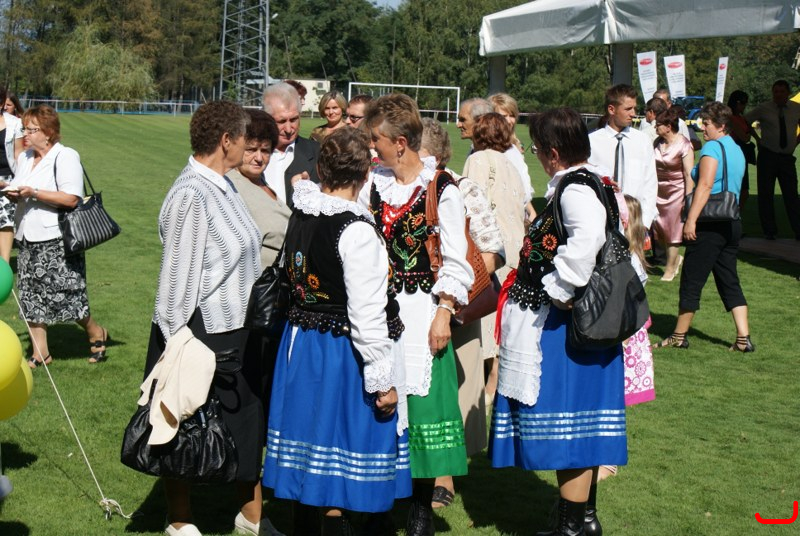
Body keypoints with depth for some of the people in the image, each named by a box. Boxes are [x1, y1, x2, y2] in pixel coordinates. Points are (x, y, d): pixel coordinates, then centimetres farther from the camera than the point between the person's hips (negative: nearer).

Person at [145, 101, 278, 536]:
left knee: (248, 426, 17)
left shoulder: (223, 186, 6)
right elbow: (178, 276, -21)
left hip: (238, 330, 9)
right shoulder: (190, 195, -21)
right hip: (201, 335, -9)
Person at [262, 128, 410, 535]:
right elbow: (366, 314, -20)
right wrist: (382, 378, -14)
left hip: (300, 344, 8)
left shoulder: (300, 215, 0)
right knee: (339, 444, 4)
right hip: (341, 350, -7)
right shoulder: (357, 231, -21)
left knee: (307, 436, 18)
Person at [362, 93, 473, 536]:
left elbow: (455, 262, -6)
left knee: (420, 398, 0)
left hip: (420, 311, -4)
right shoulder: (373, 185, 6)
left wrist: (443, 314, -11)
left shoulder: (442, 191, -8)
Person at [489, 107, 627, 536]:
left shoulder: (575, 190, -20)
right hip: (585, 327, 10)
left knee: (566, 431, 0)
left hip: (564, 330, -10)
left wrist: (559, 292, -28)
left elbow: (586, 240, -40)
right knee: (582, 428, 19)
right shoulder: (585, 183, 10)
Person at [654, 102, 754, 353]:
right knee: (729, 281, 10)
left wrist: (691, 219, -23)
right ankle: (743, 338, 4)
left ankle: (679, 336, 10)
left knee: (691, 282, 2)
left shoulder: (712, 147, -11)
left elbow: (705, 185, -21)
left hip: (710, 225, -9)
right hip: (732, 223, 9)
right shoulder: (736, 150, 15)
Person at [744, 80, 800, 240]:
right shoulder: (763, 109, -4)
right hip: (767, 156, -1)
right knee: (766, 195, 2)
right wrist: (758, 139, 3)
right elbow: (743, 122, 5)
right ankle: (769, 231, 10)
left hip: (787, 157, 1)